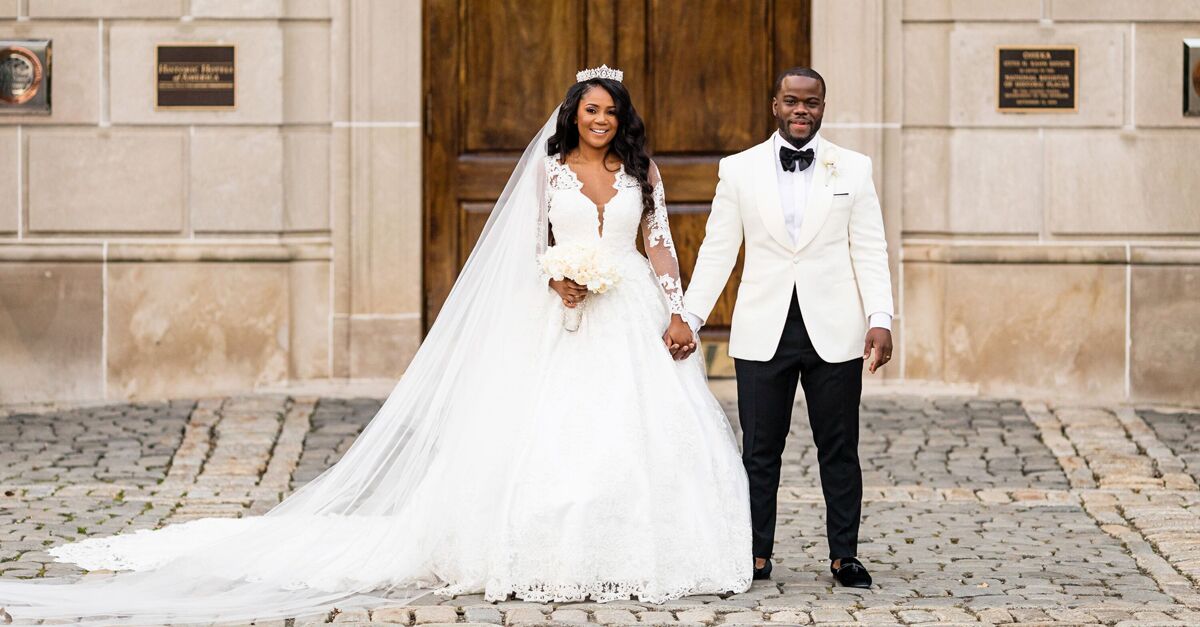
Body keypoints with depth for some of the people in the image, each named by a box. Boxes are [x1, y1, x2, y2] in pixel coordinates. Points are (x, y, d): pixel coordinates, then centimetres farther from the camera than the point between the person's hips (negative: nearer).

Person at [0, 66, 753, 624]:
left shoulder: (642, 170, 9)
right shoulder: (548, 171, 6)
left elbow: (661, 243, 8)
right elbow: (537, 247, 4)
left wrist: (677, 314, -2)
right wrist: (557, 282, -17)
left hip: (635, 315, 1)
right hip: (569, 320, -1)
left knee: (646, 434, -7)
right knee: (551, 437, -11)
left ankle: (637, 559, 2)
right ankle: (556, 560, -2)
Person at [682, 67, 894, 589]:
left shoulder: (853, 169, 5)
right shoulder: (739, 170, 5)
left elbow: (870, 251, 3)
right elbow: (717, 251, 6)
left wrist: (880, 320, -7)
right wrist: (688, 317, -1)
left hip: (833, 332, 0)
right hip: (763, 331, 0)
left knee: (839, 450, 5)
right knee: (760, 451, 5)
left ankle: (844, 555, 13)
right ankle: (757, 555, 13)